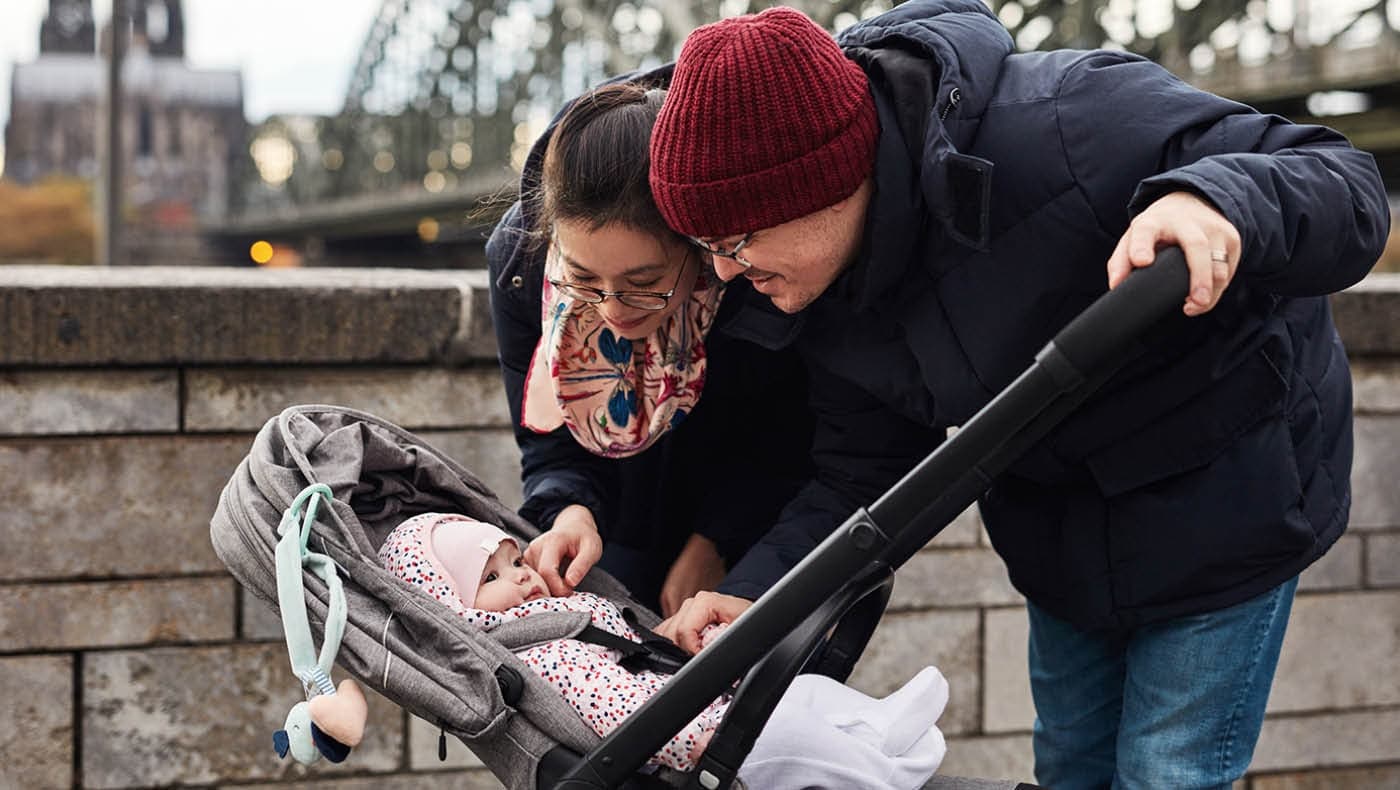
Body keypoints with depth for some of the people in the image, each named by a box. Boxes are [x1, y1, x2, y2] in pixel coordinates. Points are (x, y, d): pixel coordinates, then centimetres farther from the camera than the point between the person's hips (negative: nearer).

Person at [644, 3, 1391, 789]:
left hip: (1219, 495, -6)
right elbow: (862, 472, -7)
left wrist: (1216, 201, -58)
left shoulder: (1066, 125, -38)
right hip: (1060, 520, 6)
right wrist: (757, 595, -25)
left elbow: (1347, 189, -36)